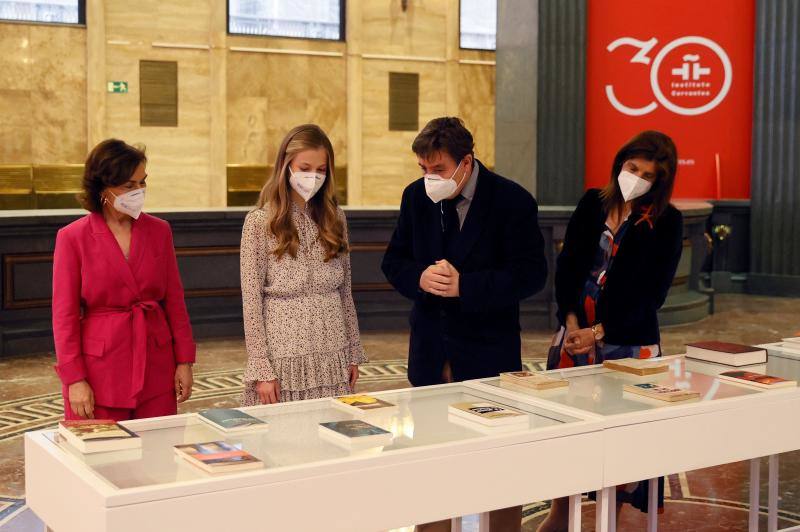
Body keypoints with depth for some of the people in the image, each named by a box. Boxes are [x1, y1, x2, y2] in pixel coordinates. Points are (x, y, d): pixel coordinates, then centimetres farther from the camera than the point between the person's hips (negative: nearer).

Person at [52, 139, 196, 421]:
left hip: (156, 366, 3)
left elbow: (174, 301, 9)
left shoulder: (159, 230, 5)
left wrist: (184, 361, 4)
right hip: (101, 372, -3)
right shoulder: (72, 237, -5)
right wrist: (74, 379, -10)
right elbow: (64, 315, -5)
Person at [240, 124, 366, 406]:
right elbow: (251, 301, -7)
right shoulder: (259, 222, -6)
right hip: (284, 359, -4)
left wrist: (354, 354, 10)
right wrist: (260, 369, -10)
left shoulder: (335, 218, 7)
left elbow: (345, 292, 11)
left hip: (333, 360, 4)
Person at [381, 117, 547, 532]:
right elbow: (393, 261, 8)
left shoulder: (512, 201, -12)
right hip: (430, 352, 4)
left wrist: (464, 286, -23)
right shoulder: (416, 196, 2)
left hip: (488, 351, -4)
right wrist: (420, 278, -15)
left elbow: (530, 274, -14)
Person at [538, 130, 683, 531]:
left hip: (627, 340, -3)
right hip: (576, 330, 3)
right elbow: (567, 263, 3)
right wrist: (571, 320, -10)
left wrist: (600, 332, -14)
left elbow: (652, 292, -9)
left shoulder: (666, 221, -6)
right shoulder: (593, 202, 5)